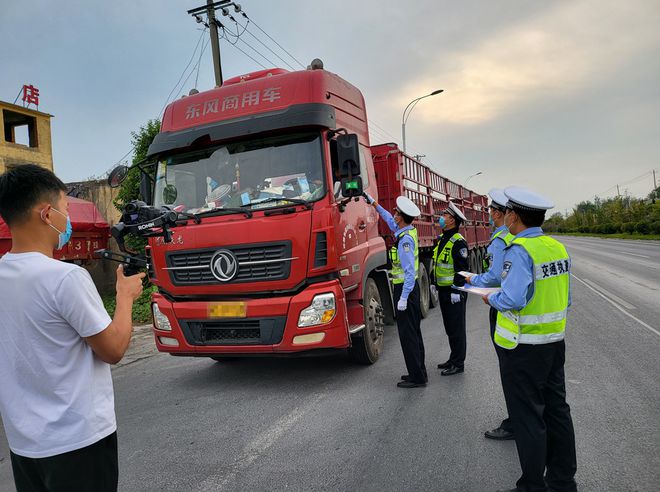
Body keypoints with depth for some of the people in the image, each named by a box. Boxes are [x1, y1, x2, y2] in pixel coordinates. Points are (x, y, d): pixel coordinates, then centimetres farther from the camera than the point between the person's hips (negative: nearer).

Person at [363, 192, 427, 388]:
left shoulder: (405, 239, -20)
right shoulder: (409, 231, 8)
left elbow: (410, 272, -24)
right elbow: (388, 220, 27)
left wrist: (403, 297, -24)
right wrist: (373, 203, 34)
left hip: (405, 288, -10)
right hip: (411, 286, 10)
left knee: (407, 333, -4)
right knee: (414, 331, 15)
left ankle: (417, 377, 1)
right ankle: (419, 372, 24)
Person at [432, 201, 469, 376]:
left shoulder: (458, 242, -16)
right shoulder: (442, 239, 13)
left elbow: (462, 268, -20)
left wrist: (457, 290, -22)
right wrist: (435, 284, 21)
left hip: (454, 291, -10)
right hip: (443, 290, 10)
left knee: (456, 328, -1)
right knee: (449, 327, 17)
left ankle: (458, 364, 8)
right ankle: (453, 359, 28)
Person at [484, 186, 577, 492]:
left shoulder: (519, 250, -19)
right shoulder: (557, 247, 6)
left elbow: (513, 299, -26)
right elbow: (564, 299, 11)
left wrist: (491, 299, -8)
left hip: (524, 348, -8)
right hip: (555, 342, 8)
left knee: (528, 418, 4)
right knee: (556, 411, 18)